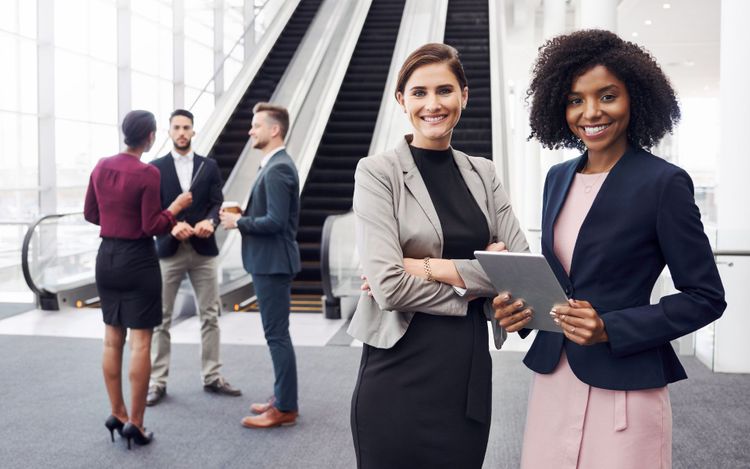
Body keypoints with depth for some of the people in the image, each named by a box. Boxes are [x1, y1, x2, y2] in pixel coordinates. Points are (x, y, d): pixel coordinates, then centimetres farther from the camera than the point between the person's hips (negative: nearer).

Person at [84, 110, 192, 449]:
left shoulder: (101, 166, 3)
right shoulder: (148, 173, -16)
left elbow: (90, 213, 12)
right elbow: (152, 227, -15)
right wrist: (176, 207, -2)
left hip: (107, 257, 7)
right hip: (137, 260, -7)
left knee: (112, 338, 14)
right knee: (140, 342, 0)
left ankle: (117, 414, 22)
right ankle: (135, 422, 5)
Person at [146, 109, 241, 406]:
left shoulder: (209, 166, 8)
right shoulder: (156, 168, 4)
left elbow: (217, 203, 2)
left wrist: (210, 221, -20)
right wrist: (171, 226, -20)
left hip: (203, 250, 2)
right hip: (168, 250, -1)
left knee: (210, 316, 7)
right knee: (161, 319, 3)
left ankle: (212, 377, 18)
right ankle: (157, 382, 12)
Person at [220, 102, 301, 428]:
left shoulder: (278, 169, -17)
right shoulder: (275, 166, 15)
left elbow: (275, 221, -24)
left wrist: (239, 222, -12)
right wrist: (244, 217, 7)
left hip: (273, 263, -11)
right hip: (270, 261, 11)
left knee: (277, 335, -4)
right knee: (277, 334, 16)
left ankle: (285, 408, 5)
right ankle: (282, 398, 26)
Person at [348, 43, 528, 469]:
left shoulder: (483, 173, 7)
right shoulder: (378, 172, -6)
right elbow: (389, 286, -17)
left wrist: (428, 267, -13)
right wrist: (476, 279, -7)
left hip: (471, 369, 4)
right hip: (400, 373, -4)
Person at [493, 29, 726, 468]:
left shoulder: (664, 182, -11)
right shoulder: (558, 177, 7)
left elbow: (706, 297, -8)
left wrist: (610, 329, -18)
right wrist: (520, 304, -4)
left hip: (624, 388, -5)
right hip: (553, 378, 6)